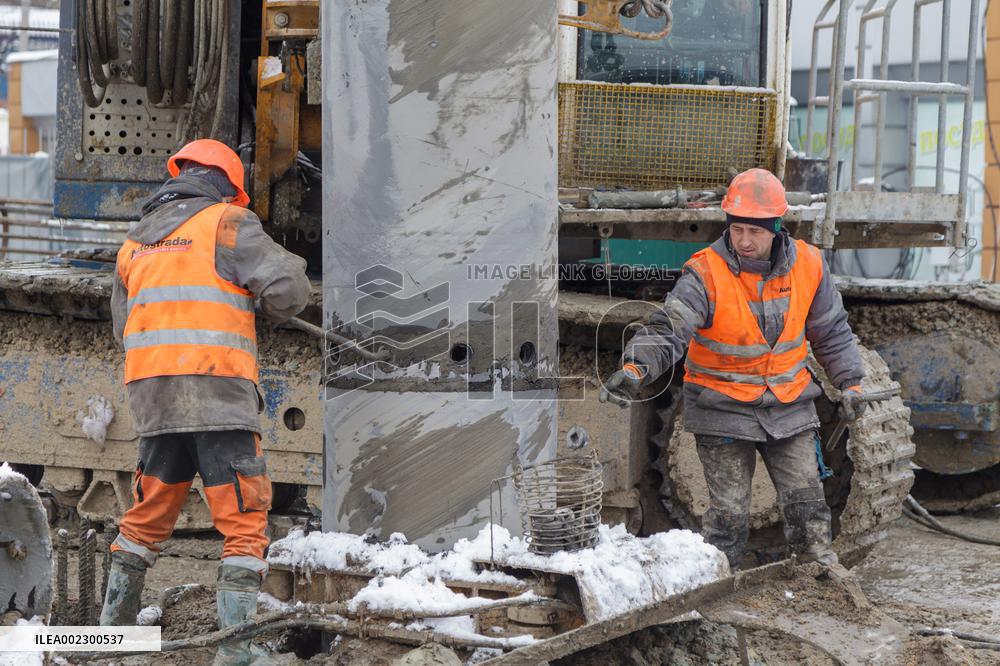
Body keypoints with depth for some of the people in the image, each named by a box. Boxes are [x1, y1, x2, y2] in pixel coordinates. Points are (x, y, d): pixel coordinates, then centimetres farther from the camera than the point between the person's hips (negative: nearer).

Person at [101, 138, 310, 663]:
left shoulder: (135, 242, 20)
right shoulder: (227, 223, 0)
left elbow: (125, 329, 24)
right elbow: (287, 290, -9)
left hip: (153, 397, 6)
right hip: (218, 392, -6)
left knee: (148, 516, 18)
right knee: (244, 522, -2)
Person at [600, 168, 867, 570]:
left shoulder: (807, 266, -4)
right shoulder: (707, 274, -18)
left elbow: (832, 332, 11)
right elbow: (668, 330, -29)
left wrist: (849, 382, 8)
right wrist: (636, 368, -45)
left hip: (788, 404, 3)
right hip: (723, 409, -3)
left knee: (807, 501, 6)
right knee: (729, 511, -1)